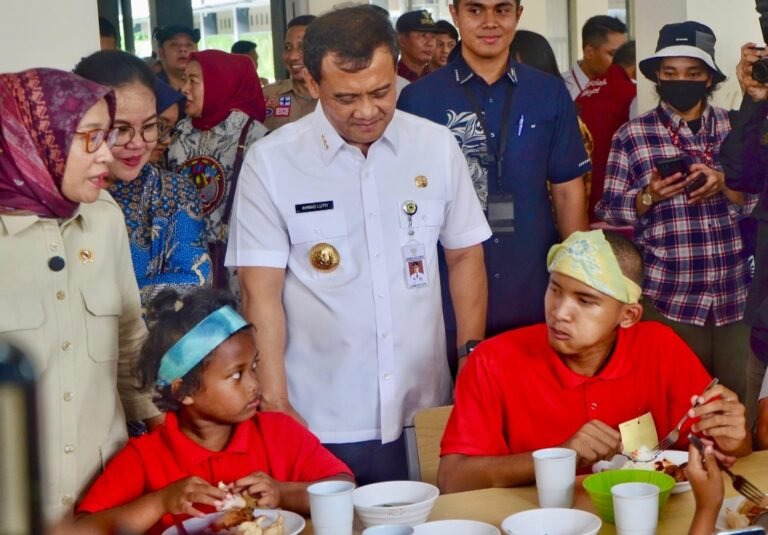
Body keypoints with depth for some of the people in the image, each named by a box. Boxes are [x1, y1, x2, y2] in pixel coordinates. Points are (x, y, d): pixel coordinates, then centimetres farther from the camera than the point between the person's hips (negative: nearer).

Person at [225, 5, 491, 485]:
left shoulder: (437, 146, 0)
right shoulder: (271, 161, -8)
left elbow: (465, 256, 9)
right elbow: (261, 292, -7)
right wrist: (275, 403, -10)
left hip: (424, 412, 3)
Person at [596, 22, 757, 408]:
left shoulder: (737, 129, 6)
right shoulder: (632, 136, 0)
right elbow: (609, 217, 1)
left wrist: (726, 186, -13)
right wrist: (649, 195, -17)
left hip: (738, 297, 2)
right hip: (669, 300, -2)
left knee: (746, 405, 9)